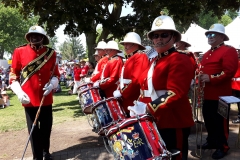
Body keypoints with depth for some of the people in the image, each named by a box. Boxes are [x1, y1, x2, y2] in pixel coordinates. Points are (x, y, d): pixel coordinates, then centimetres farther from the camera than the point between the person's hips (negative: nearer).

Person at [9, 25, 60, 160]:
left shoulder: (51, 53, 2)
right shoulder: (19, 52, -3)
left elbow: (56, 73, 9)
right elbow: (13, 75, 0)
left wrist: (52, 84, -11)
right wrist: (19, 92, -13)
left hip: (46, 99, 2)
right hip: (29, 99, -2)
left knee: (46, 128, 15)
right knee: (34, 131, 6)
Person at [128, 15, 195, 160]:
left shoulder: (181, 60, -12)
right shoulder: (155, 61, 15)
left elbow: (175, 93, -24)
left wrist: (147, 109, -30)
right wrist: (140, 107, 0)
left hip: (173, 123, -8)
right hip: (153, 121, 8)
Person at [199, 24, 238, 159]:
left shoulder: (229, 51, -10)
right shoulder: (207, 54, 18)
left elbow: (229, 71, -21)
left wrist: (211, 78, -24)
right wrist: (201, 76, 4)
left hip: (220, 95, -8)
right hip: (207, 94, 9)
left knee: (220, 122, 1)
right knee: (208, 119, 17)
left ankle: (223, 146, 16)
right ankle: (212, 141, 33)